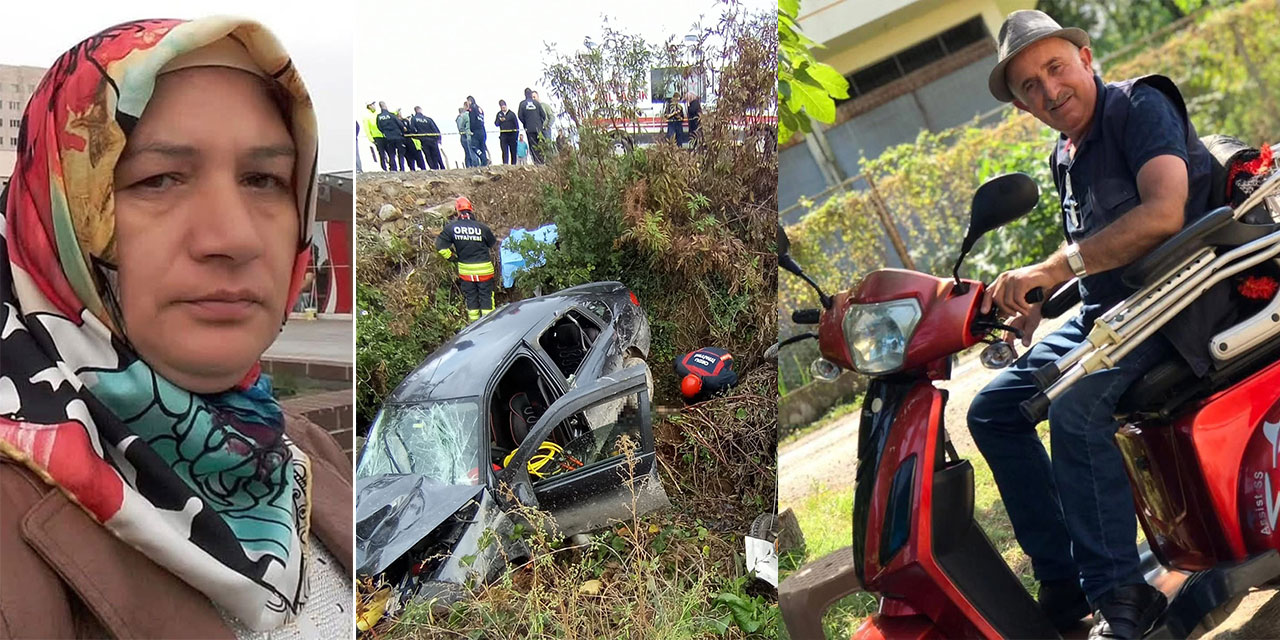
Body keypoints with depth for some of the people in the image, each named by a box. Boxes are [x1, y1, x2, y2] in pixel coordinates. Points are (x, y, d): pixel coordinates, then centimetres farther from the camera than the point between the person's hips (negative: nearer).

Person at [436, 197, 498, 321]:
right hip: (484, 269, -2)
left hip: (465, 270, 2)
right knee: (486, 296, 9)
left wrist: (451, 257, 6)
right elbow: (493, 244, 3)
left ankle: (474, 323, 22)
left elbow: (440, 246, -7)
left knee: (471, 298, 15)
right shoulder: (482, 227, -11)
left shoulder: (451, 227, -9)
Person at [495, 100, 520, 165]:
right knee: (504, 150, -7)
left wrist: (517, 134, -2)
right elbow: (496, 124, 8)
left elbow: (516, 124, 4)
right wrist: (500, 120, -13)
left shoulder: (511, 113, 4)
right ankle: (505, 164, -13)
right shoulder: (499, 114, 11)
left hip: (512, 134, -1)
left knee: (513, 151, 4)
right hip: (503, 135, 1)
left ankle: (513, 164, 10)